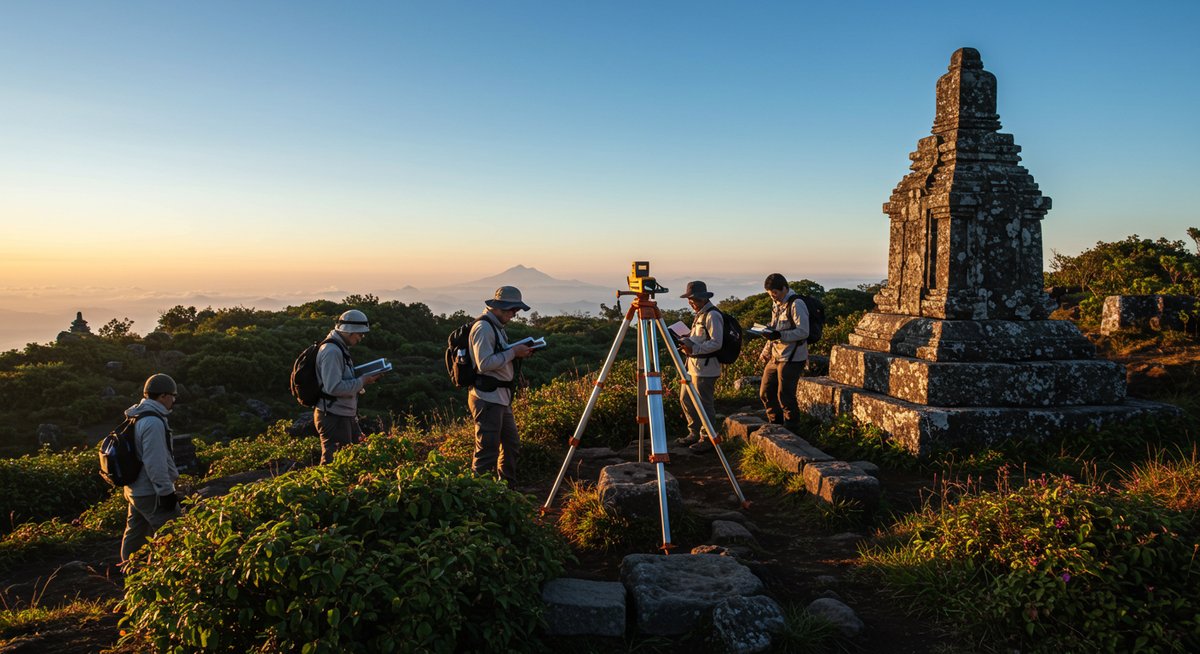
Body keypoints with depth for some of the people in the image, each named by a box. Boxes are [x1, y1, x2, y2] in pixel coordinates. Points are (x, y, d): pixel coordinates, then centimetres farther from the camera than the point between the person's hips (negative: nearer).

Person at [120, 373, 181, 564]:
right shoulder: (153, 422, -23)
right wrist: (167, 492, -19)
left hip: (134, 489, 10)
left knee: (134, 534, 20)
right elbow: (155, 463, -25)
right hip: (151, 493, -10)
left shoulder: (136, 417, 10)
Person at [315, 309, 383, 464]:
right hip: (333, 417, -10)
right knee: (334, 462, -3)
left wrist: (366, 378, 6)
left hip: (345, 416, 10)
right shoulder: (332, 351, -19)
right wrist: (362, 382, -18)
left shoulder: (341, 349, 14)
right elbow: (333, 387, -26)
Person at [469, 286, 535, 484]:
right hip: (487, 398, -11)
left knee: (512, 446, 17)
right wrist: (513, 352, -17)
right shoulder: (483, 327, -14)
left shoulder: (496, 326, 17)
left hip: (501, 397, 11)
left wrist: (518, 353, 7)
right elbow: (484, 363, -22)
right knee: (487, 451, -8)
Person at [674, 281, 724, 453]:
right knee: (685, 399, 16)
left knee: (703, 404, -3)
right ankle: (695, 433, 29)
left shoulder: (712, 315, -15)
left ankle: (708, 439, 10)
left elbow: (716, 343, -21)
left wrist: (694, 349, -26)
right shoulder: (700, 314, 16)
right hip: (693, 365, 10)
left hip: (705, 368, -10)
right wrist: (687, 340, 9)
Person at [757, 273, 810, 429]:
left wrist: (780, 335, -29)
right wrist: (765, 352, 20)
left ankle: (790, 427, 14)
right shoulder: (776, 304, 14)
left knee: (785, 395, -3)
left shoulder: (796, 304, -14)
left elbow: (803, 332, -20)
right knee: (765, 392, 14)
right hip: (776, 356, 9)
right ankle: (775, 425, 29)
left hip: (792, 359, -9)